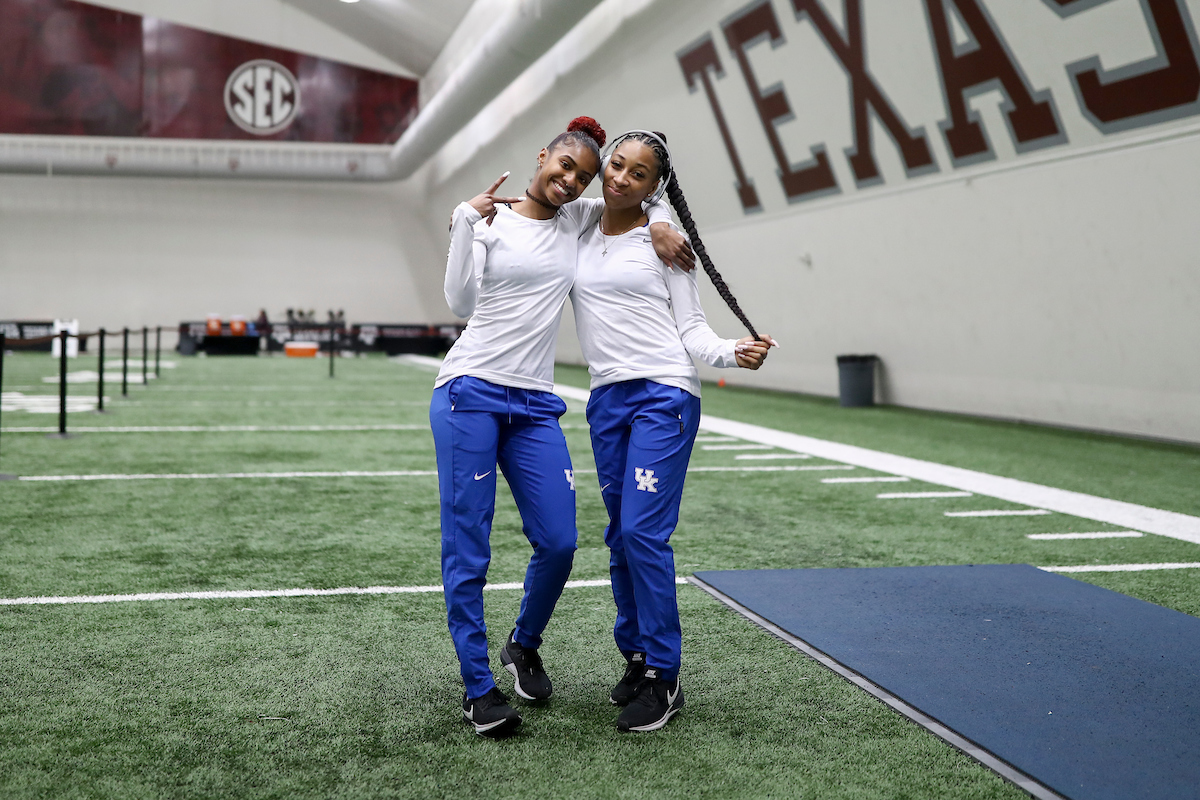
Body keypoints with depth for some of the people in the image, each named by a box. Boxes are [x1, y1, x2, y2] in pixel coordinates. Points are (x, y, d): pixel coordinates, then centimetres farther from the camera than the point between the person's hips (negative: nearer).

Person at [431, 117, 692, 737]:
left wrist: (662, 226, 4)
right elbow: (461, 303, -6)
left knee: (558, 542, 0)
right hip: (470, 391, -4)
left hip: (535, 405, 4)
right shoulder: (488, 218, 3)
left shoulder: (578, 221, 12)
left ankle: (524, 646, 28)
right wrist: (465, 222, -11)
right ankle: (477, 686, 9)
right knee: (467, 547, -3)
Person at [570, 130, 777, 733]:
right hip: (606, 400, 5)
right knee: (620, 537, 7)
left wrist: (732, 353, -17)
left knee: (643, 532, -12)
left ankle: (663, 679, -2)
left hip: (663, 395, -5)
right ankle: (636, 658, 22)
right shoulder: (577, 236, 12)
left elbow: (691, 327, 1)